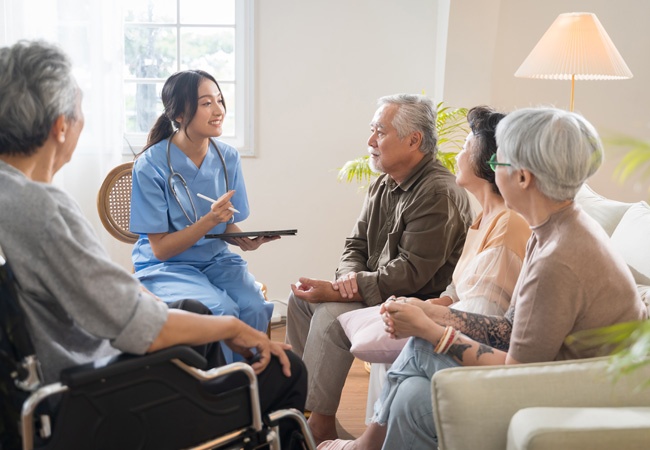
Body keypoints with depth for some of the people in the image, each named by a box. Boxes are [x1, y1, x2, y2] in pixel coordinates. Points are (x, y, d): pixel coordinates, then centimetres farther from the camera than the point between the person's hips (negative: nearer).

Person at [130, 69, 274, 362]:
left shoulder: (228, 158, 0)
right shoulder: (151, 165, -13)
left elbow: (228, 227, 9)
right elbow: (160, 248, -12)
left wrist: (245, 240, -15)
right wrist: (210, 220, -26)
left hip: (217, 260, 4)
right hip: (165, 267, -4)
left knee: (255, 308, -25)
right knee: (222, 311, -30)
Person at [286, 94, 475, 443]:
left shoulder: (438, 194, -21)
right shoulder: (382, 185, 10)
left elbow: (411, 272, -25)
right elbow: (356, 244, 14)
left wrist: (347, 289, -24)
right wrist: (349, 276, -10)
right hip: (375, 290, 10)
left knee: (330, 316, -26)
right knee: (300, 298, 4)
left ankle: (321, 427, -14)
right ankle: (304, 396, 9)